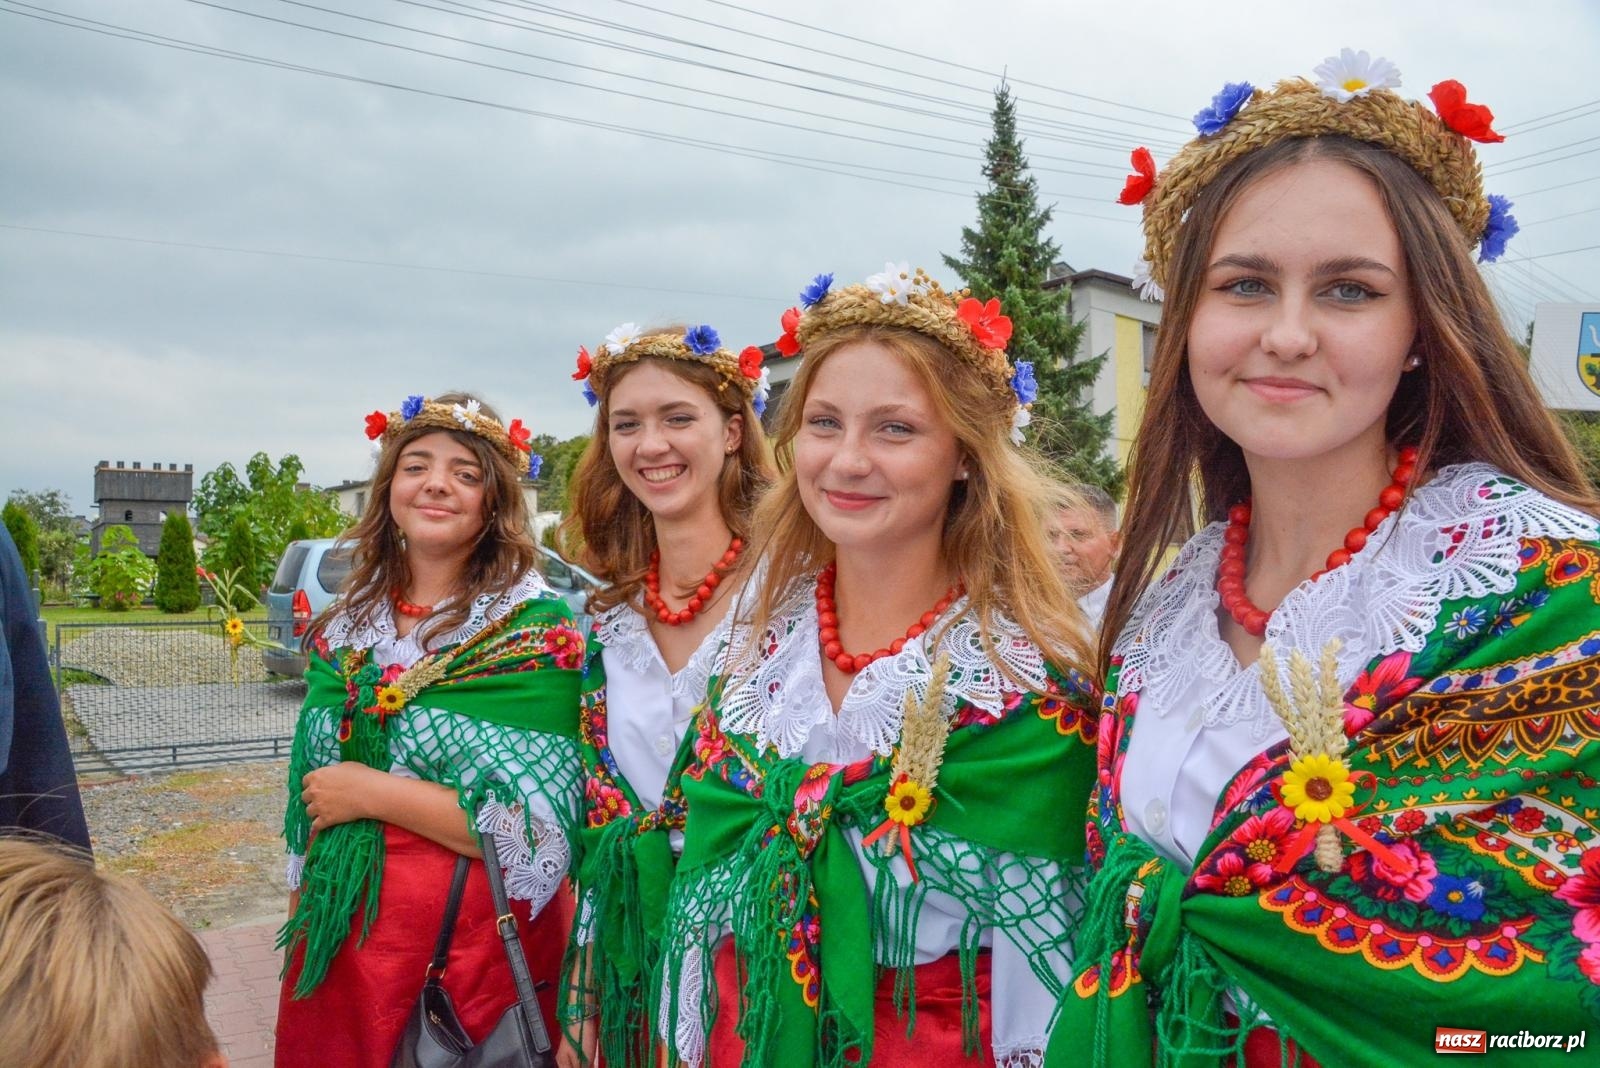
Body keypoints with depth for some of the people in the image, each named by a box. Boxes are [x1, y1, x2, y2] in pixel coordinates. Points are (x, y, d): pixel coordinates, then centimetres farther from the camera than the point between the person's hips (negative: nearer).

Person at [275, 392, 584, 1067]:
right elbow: (307, 801, 13)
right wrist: (299, 933, 13)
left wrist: (372, 791, -18)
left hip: (478, 949, -5)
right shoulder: (344, 629, 4)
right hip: (342, 945, 5)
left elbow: (541, 832, -20)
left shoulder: (536, 629, -13)